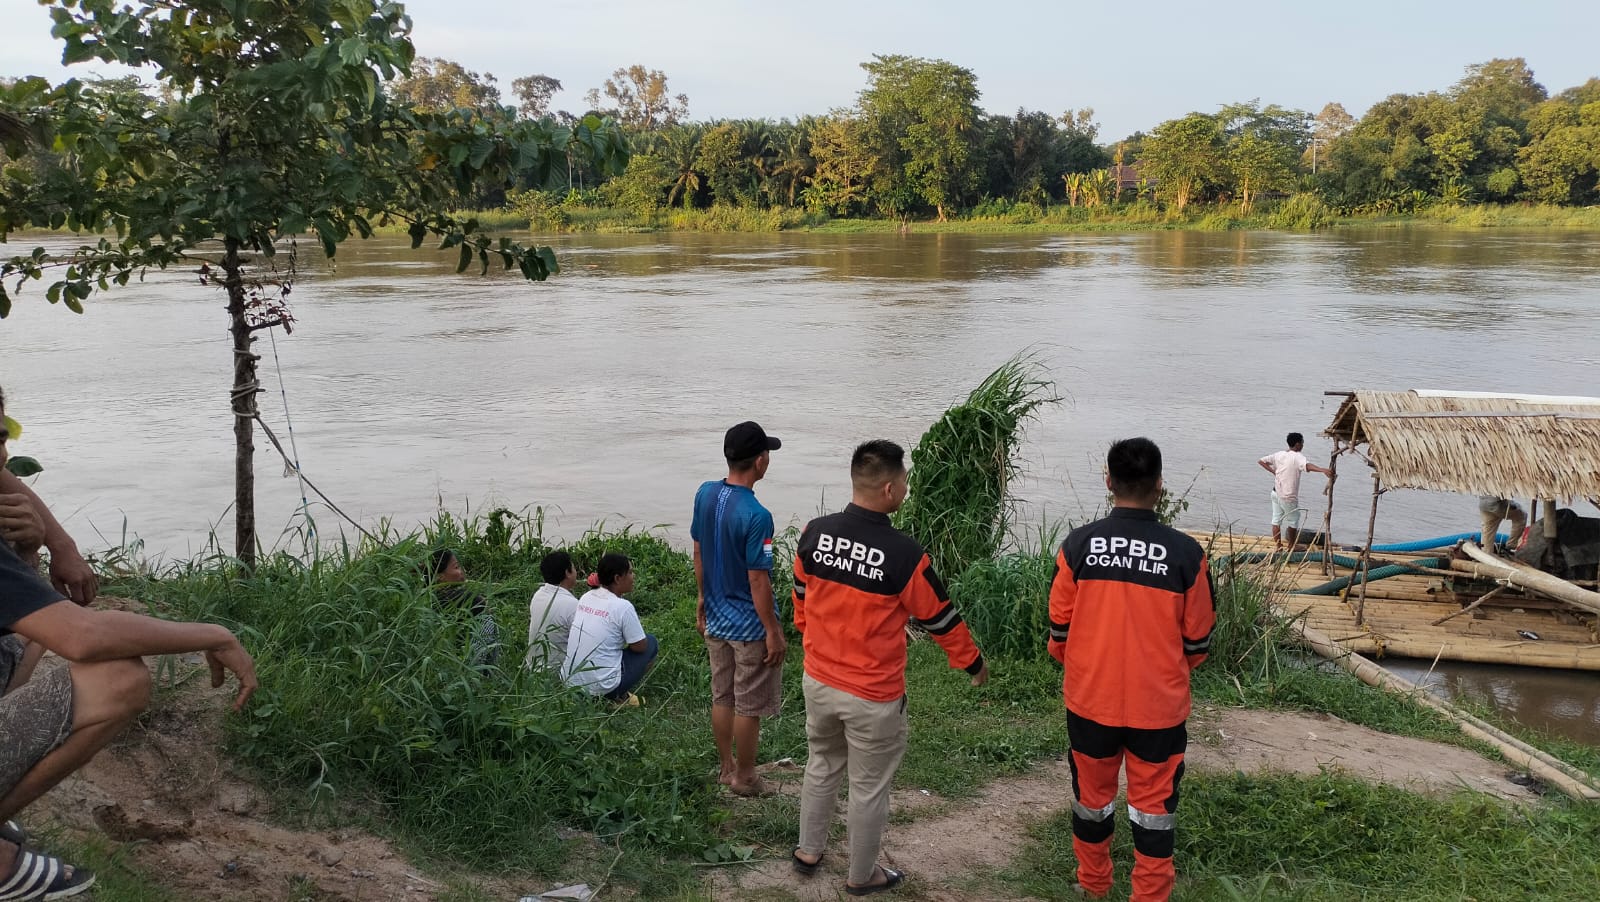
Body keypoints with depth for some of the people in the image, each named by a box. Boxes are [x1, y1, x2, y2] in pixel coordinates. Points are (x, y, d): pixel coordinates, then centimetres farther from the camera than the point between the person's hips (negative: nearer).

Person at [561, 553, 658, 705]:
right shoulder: (623, 606, -15)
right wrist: (638, 630, 15)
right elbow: (639, 646, -5)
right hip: (601, 686, -7)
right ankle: (618, 696, 6)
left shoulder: (586, 597, 6)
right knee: (651, 643, 12)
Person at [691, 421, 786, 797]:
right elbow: (758, 582, -22)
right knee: (749, 706, 9)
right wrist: (774, 632, -13)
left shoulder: (705, 494, -4)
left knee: (722, 697, 19)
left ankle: (726, 768, 34)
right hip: (750, 625, -7)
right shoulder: (756, 516, -26)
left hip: (716, 620, 7)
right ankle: (744, 778, 22)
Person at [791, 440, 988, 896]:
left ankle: (808, 851, 42)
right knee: (869, 788, 14)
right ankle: (862, 876, 32)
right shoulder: (903, 554, -24)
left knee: (821, 766, 27)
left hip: (819, 681, 5)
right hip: (873, 696, -5)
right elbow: (940, 619, -10)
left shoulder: (814, 533, -10)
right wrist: (974, 663, 8)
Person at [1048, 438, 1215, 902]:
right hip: (1158, 703, -1)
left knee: (1092, 794, 20)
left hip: (1090, 698, 2)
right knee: (1153, 802, 13)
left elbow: (1059, 627, -2)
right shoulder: (1185, 553, -12)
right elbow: (1198, 640, -3)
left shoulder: (1078, 544, -11)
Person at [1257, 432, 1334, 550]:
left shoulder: (1279, 455, 3)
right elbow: (1307, 465, -38)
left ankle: (1278, 547, 20)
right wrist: (1323, 470, -52)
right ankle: (1291, 548, 25)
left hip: (1276, 493, 6)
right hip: (1288, 496, -6)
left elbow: (1261, 461, 7)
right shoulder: (1297, 457, -17)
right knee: (1293, 521, 14)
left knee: (1276, 520, 13)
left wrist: (1274, 472, 5)